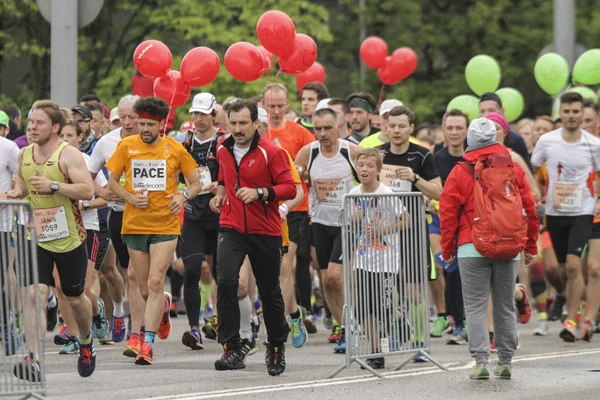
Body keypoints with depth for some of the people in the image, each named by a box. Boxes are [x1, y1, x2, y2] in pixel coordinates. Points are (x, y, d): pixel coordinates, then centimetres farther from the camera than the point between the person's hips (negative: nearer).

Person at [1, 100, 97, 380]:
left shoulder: (68, 155, -11)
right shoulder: (24, 155, 7)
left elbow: (87, 190, -20)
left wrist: (53, 186, -28)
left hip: (69, 238, -3)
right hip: (37, 238, 3)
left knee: (75, 298, 13)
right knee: (34, 293, -16)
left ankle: (86, 341, 44)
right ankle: (34, 360, -24)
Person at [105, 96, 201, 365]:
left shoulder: (175, 149, -1)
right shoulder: (126, 146, 2)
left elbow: (196, 184, 8)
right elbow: (113, 181, 10)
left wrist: (183, 196, -14)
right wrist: (131, 198, -9)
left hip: (165, 224, -2)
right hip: (134, 224, 2)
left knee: (155, 283, -13)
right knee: (144, 287, 9)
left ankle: (148, 344, -12)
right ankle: (164, 304, 45)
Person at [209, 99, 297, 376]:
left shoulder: (271, 153, -9)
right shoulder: (223, 151, 7)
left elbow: (290, 188, -12)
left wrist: (259, 193, -24)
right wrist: (220, 194, 8)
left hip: (265, 231, -3)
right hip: (231, 228, 3)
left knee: (269, 291, 8)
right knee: (226, 280, -20)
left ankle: (277, 348, 30)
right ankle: (231, 349, -17)